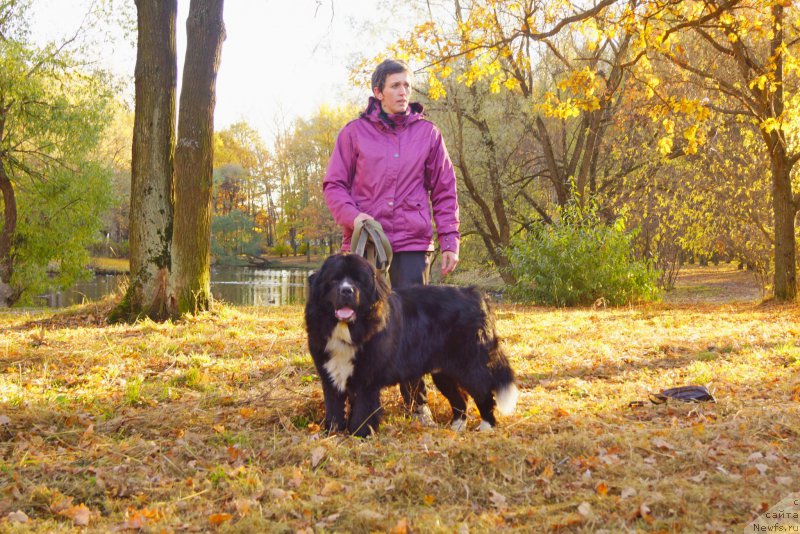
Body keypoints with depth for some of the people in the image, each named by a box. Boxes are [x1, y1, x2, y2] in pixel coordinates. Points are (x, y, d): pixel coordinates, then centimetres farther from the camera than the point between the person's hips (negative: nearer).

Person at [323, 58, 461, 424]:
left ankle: (417, 401, 11)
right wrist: (352, 215, -12)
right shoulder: (355, 133, 5)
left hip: (412, 245, 0)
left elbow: (444, 192, 10)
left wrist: (449, 241, 5)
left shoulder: (427, 133, 8)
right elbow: (333, 185, 7)